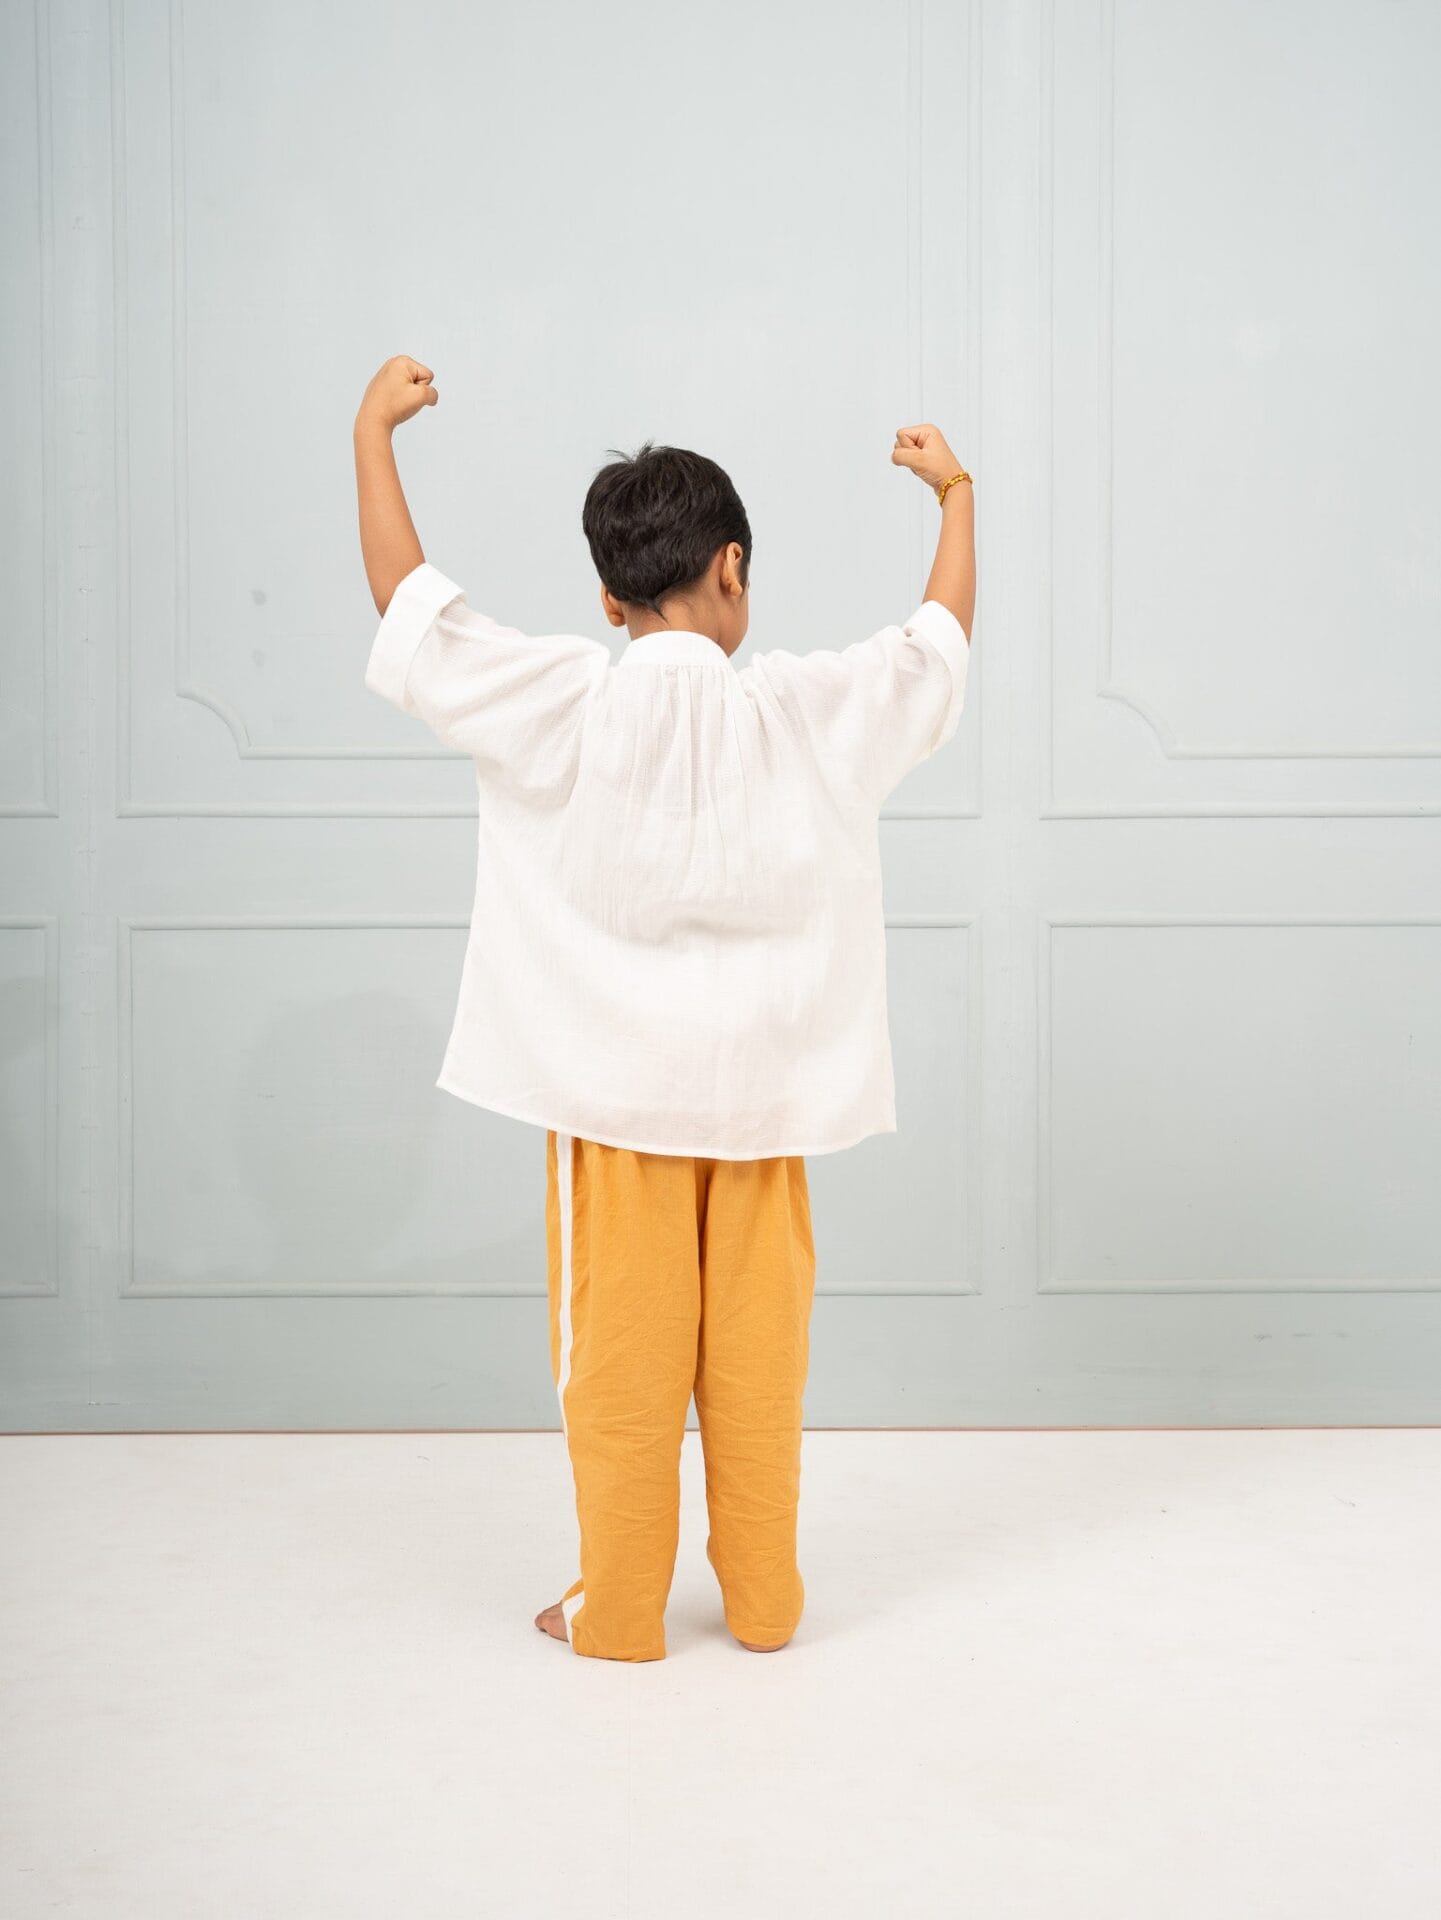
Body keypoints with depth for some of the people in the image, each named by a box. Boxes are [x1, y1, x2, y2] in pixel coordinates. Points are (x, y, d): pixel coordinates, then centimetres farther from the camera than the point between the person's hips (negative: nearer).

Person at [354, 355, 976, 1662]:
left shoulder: (562, 706, -10)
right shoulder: (816, 708, -5)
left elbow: (409, 602, -4)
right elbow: (942, 642, 11)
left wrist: (374, 435, 7)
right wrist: (955, 492, 26)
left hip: (617, 1090, -1)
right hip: (764, 1086, 2)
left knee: (622, 1355, 7)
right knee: (756, 1352, 11)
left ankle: (620, 1608, 15)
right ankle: (763, 1598, 21)